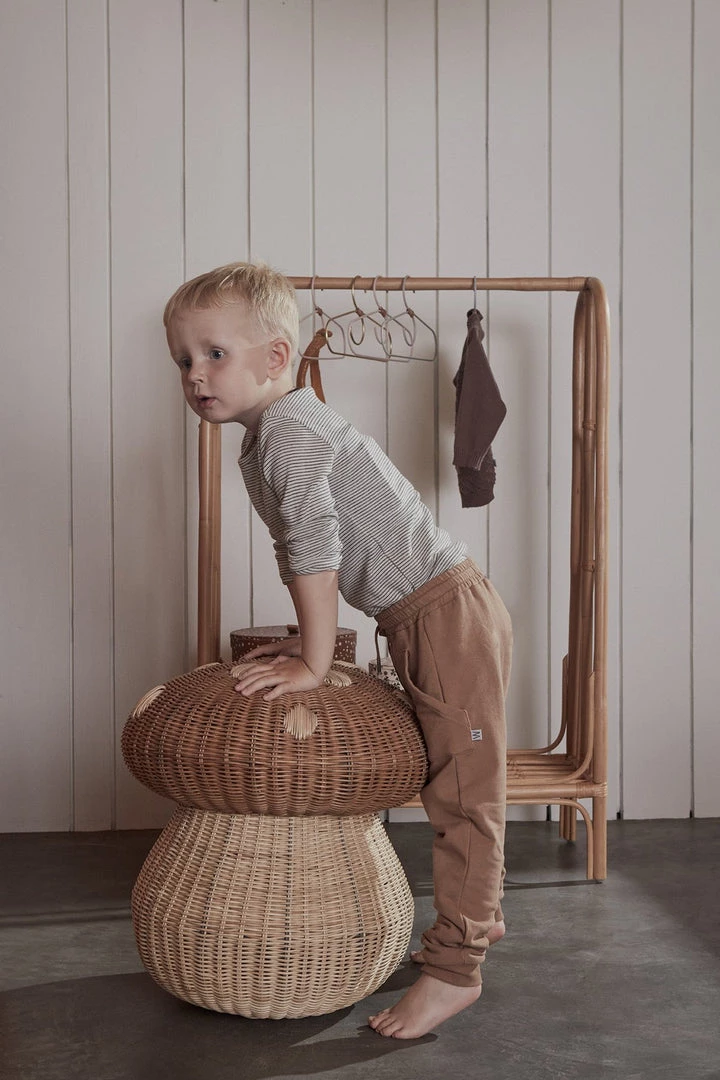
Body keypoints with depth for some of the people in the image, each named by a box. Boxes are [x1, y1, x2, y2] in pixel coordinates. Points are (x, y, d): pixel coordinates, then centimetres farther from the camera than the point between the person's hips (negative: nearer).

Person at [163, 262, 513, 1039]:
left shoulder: (290, 429, -19)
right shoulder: (262, 444, 12)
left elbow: (315, 548, -24)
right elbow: (299, 556, 19)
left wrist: (314, 664, -19)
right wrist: (303, 640, 13)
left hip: (450, 615, -10)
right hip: (421, 622, 10)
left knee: (464, 787, -3)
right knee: (449, 779, 20)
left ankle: (454, 968, 4)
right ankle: (478, 915, 35)